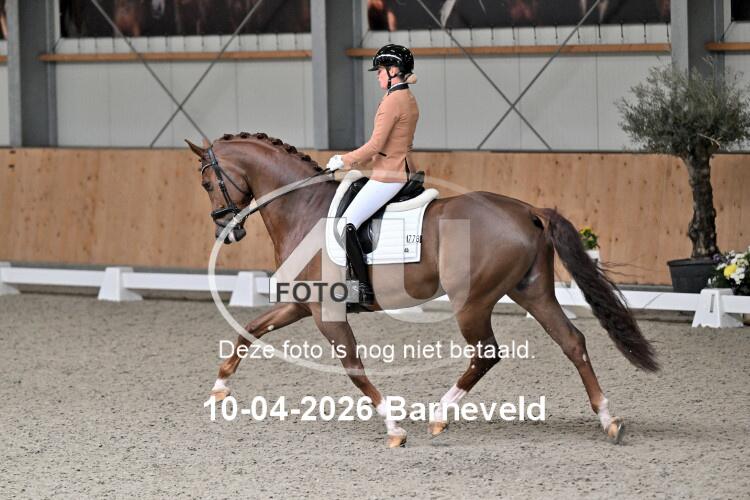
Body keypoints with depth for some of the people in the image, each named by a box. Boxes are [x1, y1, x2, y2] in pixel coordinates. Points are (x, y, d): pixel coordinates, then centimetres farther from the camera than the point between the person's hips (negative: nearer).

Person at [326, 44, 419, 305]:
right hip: (403, 173, 11)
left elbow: (375, 145, -21)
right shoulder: (409, 99, 14)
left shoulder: (392, 101, -17)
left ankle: (364, 289, -15)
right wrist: (357, 161, 17)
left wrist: (344, 160, -9)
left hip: (386, 177, -11)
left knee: (346, 225, -12)